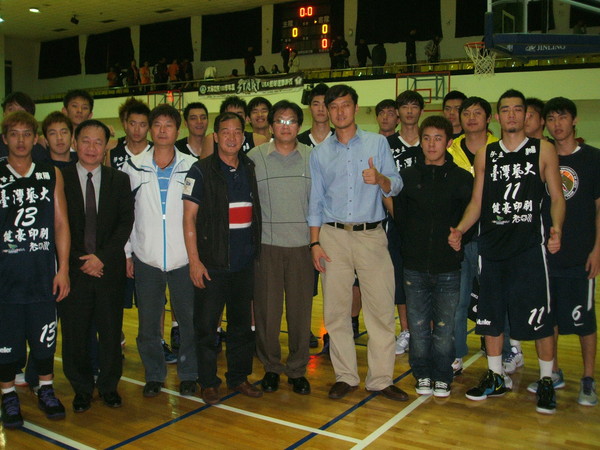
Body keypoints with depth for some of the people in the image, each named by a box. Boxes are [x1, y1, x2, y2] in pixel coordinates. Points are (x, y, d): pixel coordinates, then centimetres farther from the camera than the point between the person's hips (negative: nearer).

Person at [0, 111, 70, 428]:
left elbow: (61, 224, 5)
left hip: (43, 274, 1)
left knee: (45, 338, 11)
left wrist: (63, 269, 0)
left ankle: (46, 391, 30)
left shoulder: (52, 174, 5)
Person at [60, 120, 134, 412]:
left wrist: (102, 256, -10)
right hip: (73, 268, -1)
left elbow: (125, 223, 0)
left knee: (111, 331, 7)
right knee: (75, 332, 5)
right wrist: (80, 260, -8)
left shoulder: (119, 180, 7)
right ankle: (82, 388, 24)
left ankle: (109, 386, 25)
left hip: (110, 268, 1)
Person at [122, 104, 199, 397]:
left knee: (189, 319, 5)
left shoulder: (192, 167, 2)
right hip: (146, 258, 1)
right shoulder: (133, 168, 5)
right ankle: (154, 375, 27)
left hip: (183, 257, -1)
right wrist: (127, 253, 3)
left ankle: (188, 374, 24)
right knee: (148, 322, 9)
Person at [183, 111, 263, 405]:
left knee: (242, 323, 13)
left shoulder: (250, 169, 9)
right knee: (206, 324, 2)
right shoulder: (201, 171, -4)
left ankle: (239, 377, 27)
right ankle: (208, 382, 18)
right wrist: (194, 260, -11)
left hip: (244, 262, 4)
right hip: (212, 262, -4)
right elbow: (189, 218, -6)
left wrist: (256, 249, 11)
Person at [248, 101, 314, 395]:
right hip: (266, 245, 0)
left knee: (300, 309, 5)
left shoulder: (312, 157, 6)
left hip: (302, 244, 1)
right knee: (267, 309, 4)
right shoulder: (255, 157, 4)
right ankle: (271, 368, 22)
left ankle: (297, 370, 20)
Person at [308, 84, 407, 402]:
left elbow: (395, 186, 2)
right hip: (333, 235, 1)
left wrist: (380, 178, -20)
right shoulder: (319, 152, 11)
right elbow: (315, 201, 10)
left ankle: (381, 378, 11)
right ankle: (345, 376, 17)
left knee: (381, 309, -1)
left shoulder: (377, 143, 7)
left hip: (371, 235, -1)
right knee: (336, 310, 3)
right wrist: (315, 243, 3)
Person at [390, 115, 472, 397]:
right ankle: (422, 375, 25)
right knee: (418, 326, 8)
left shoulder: (462, 178, 2)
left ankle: (442, 377, 24)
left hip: (448, 268, -1)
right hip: (415, 266, 1)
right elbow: (399, 218, 8)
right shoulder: (407, 176, 6)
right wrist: (411, 247, 3)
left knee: (444, 328, 7)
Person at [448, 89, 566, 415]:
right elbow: (477, 201, 11)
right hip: (490, 244, 3)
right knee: (490, 314, 10)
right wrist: (459, 229, -4)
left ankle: (546, 381, 17)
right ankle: (496, 378, 26)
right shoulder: (485, 155, 11)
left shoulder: (543, 150, 4)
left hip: (530, 245, -3)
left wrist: (556, 228, -15)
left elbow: (557, 196, 3)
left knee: (540, 317, -1)